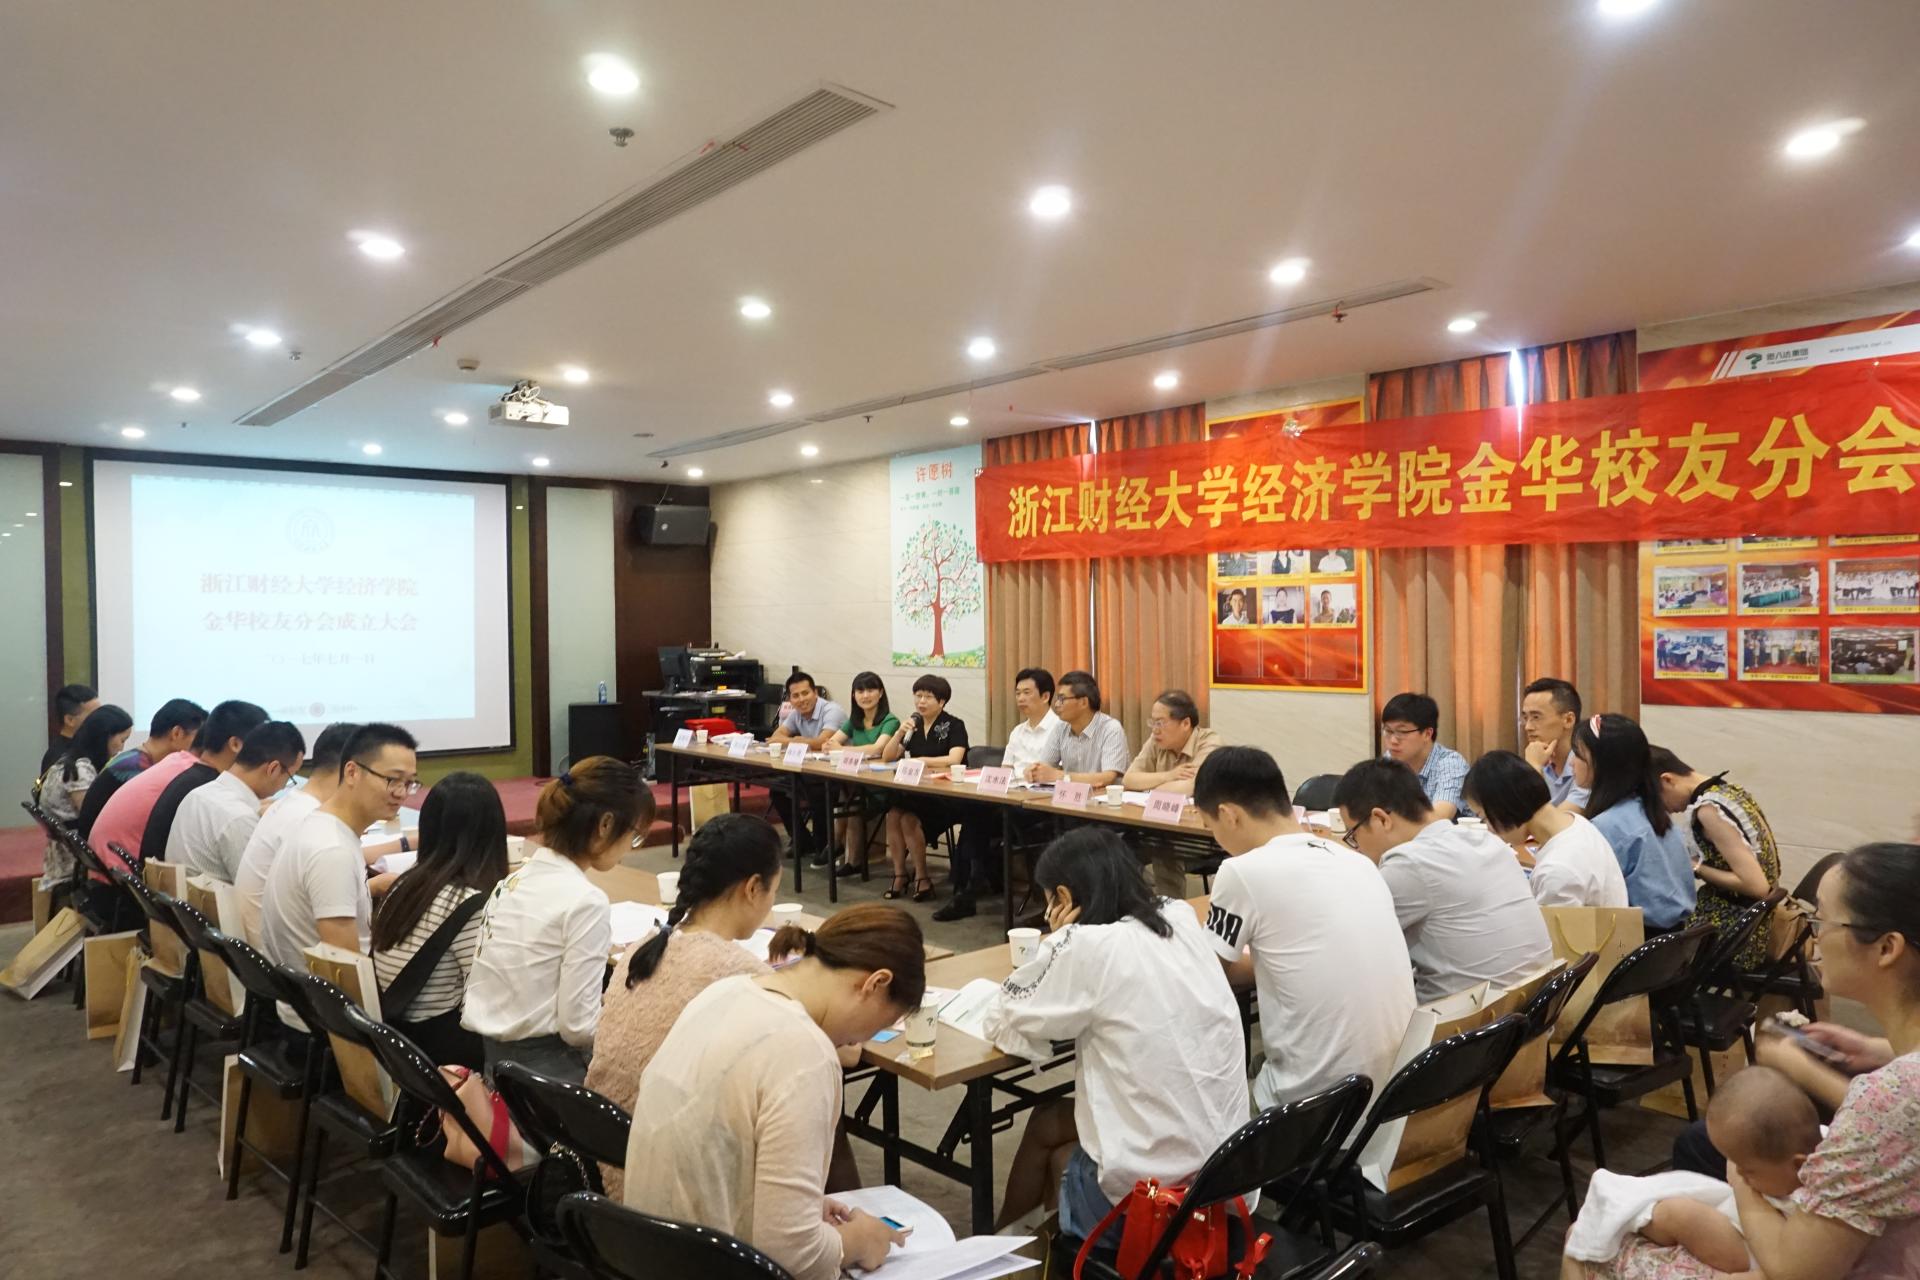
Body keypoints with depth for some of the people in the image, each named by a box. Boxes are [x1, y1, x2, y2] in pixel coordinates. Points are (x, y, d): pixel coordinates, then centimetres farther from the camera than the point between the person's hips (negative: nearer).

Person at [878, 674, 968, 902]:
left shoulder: (954, 725, -5)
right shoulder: (913, 724, 11)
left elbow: (954, 759, -21)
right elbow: (887, 757, 7)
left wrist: (921, 760, -23)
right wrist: (900, 733, -8)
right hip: (915, 790, 5)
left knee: (909, 818, -28)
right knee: (893, 814, -23)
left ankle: (921, 877, -11)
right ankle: (899, 874, -9)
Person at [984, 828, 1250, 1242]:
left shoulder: (1088, 946, -19)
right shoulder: (1181, 917, 1)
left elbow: (1001, 1025, -6)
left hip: (1152, 1198, -6)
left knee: (1045, 1127, 25)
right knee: (1047, 1122, 26)